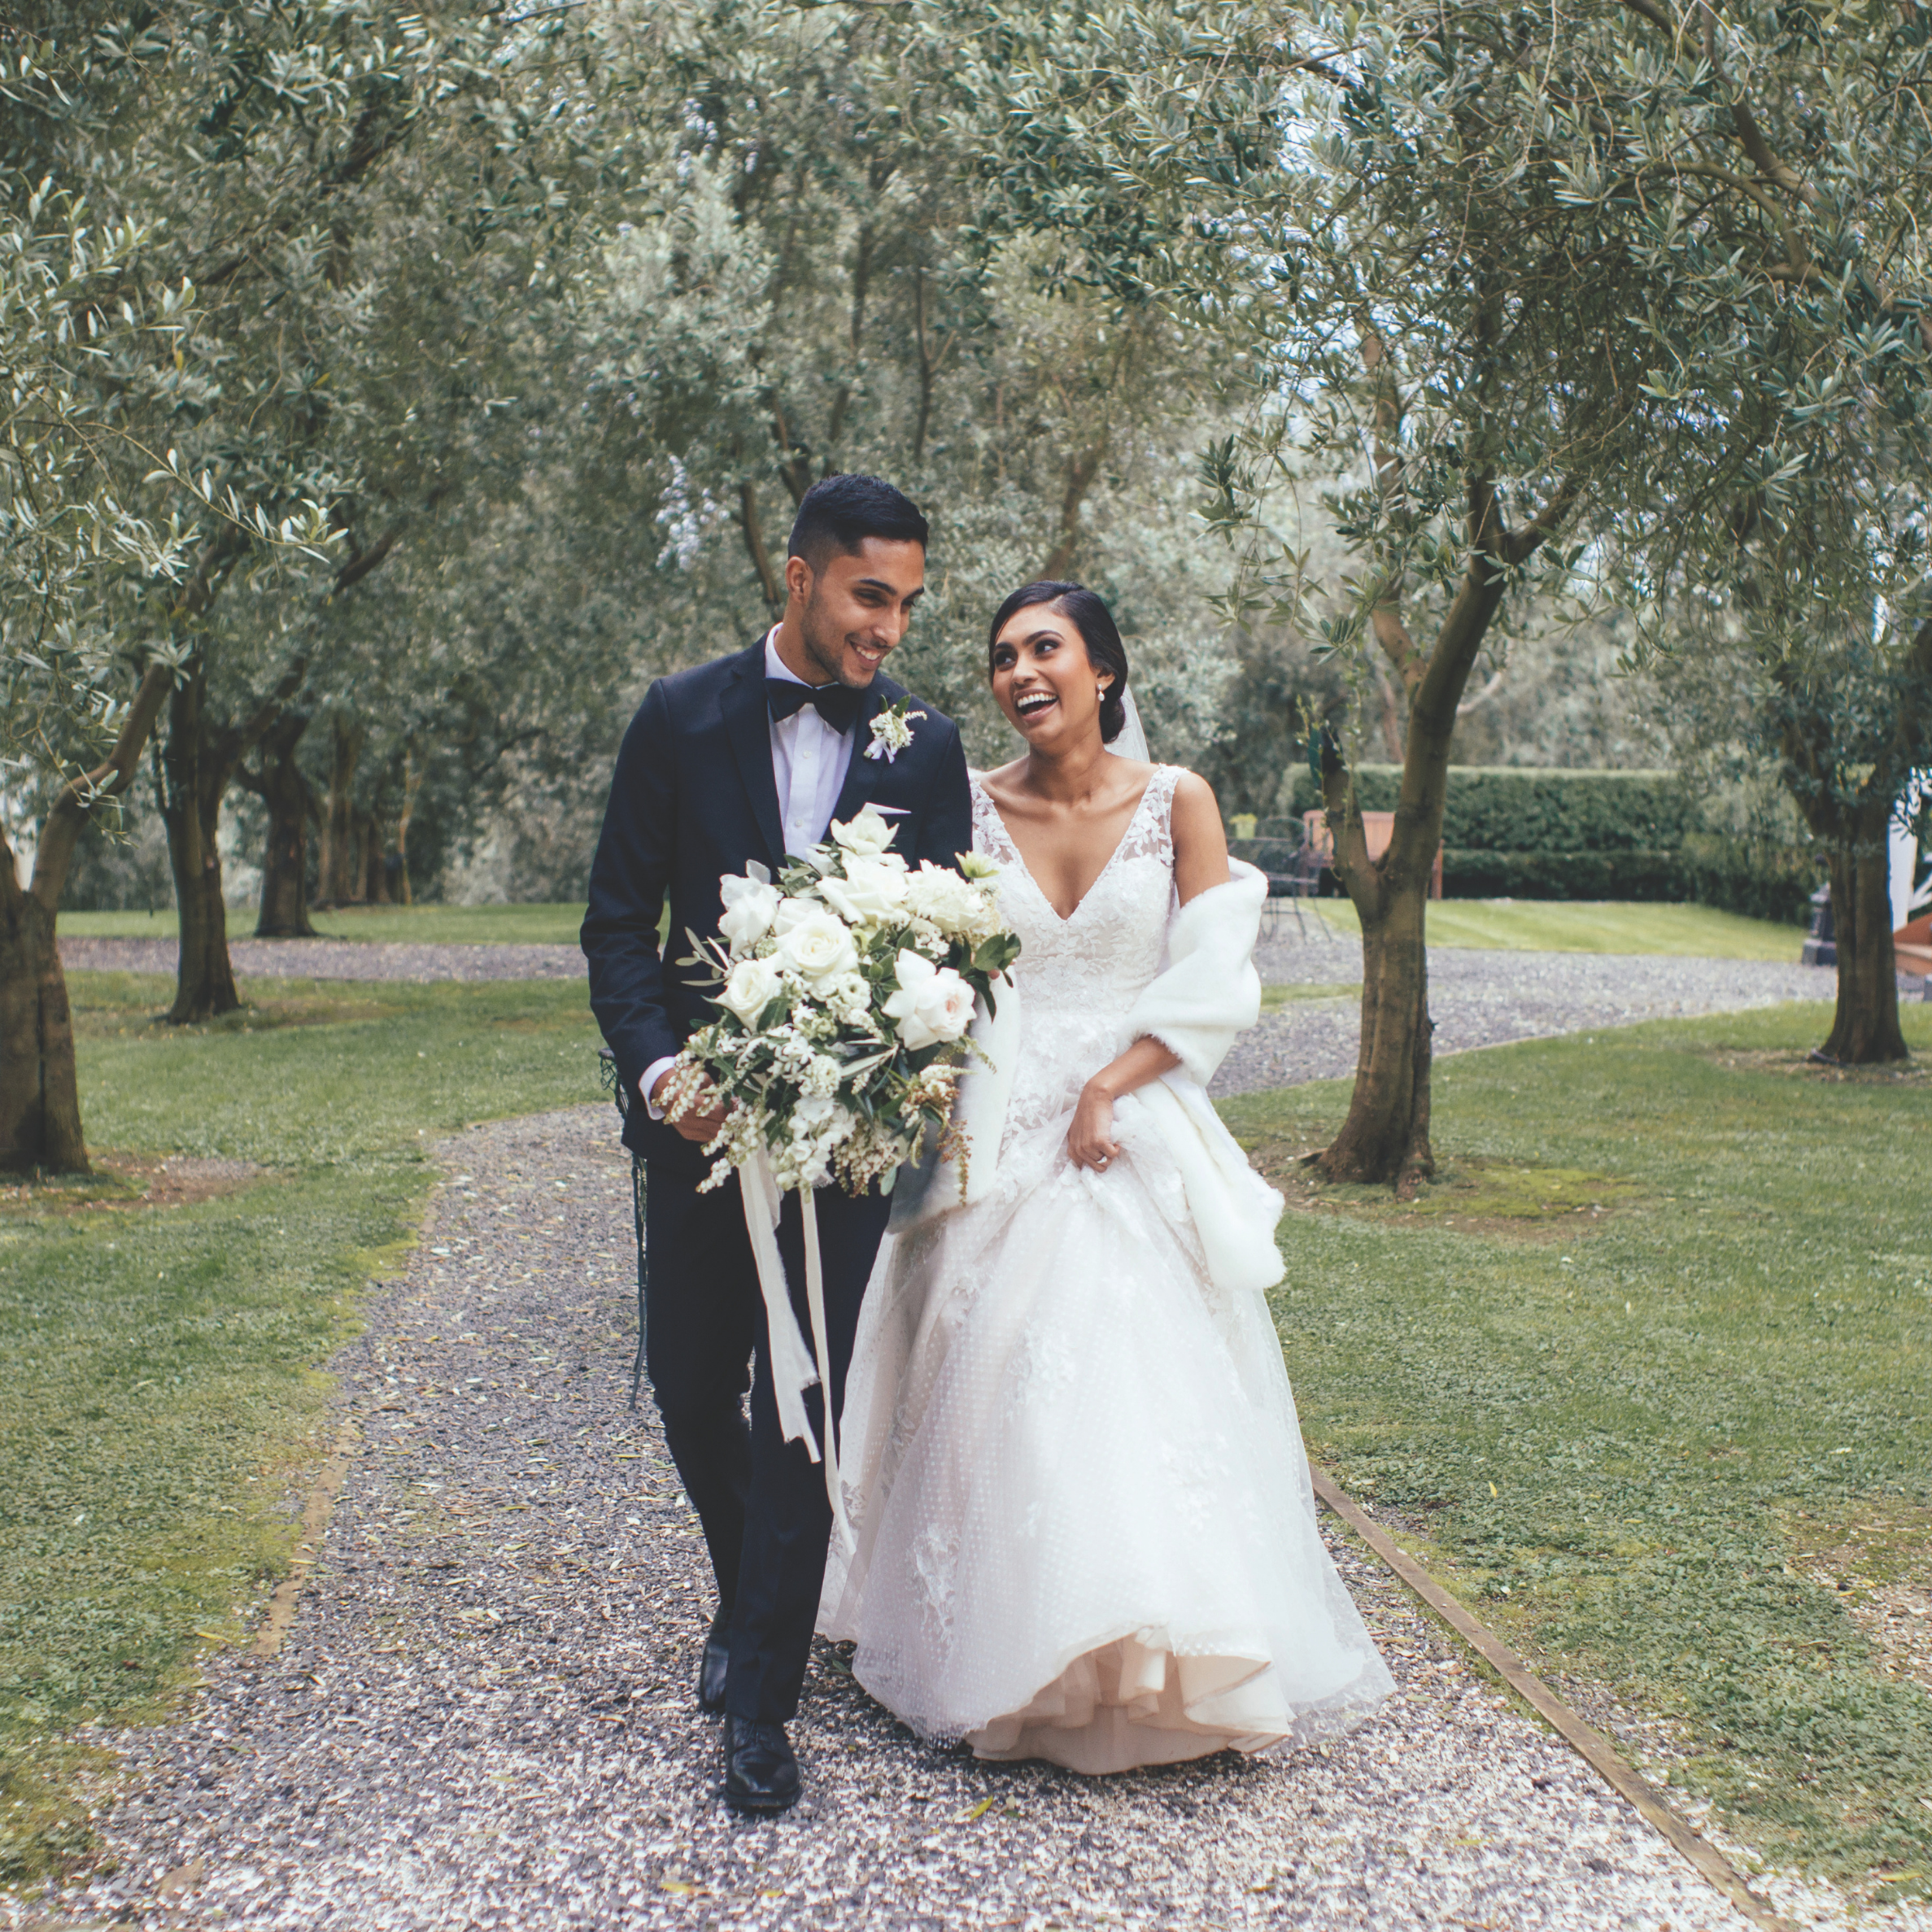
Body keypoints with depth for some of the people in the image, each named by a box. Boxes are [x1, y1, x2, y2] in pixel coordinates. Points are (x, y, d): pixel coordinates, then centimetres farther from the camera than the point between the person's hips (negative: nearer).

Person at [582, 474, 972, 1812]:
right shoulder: (683, 719, -1)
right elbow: (619, 923, -1)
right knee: (692, 1389, 12)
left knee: (805, 1400, -1)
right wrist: (660, 1067, -16)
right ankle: (750, 1597, 40)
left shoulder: (928, 746, 1)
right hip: (702, 1111, 1)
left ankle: (762, 1699, 11)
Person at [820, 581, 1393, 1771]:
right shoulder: (974, 808, 3)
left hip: (1138, 1139, -1)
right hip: (1001, 1147, 1)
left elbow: (1214, 982, -4)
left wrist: (1106, 1090, -12)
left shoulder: (1177, 803, 1)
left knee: (1146, 1392, -5)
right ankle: (1011, 1660, 15)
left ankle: (1167, 1651, 13)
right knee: (1002, 1395, -1)